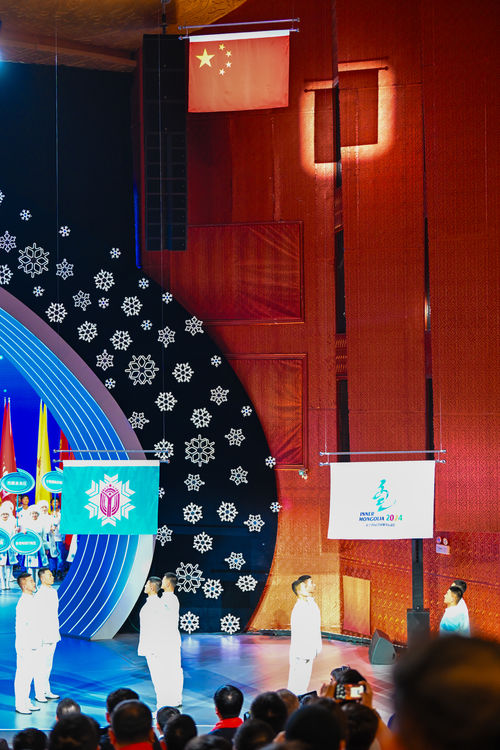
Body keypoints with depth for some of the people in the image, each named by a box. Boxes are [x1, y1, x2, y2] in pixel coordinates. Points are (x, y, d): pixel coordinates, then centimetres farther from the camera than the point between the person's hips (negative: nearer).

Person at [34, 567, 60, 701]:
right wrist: (42, 637, -20)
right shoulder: (39, 596, -17)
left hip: (53, 635, 8)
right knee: (41, 666, -2)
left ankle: (46, 691, 23)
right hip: (43, 636, -8)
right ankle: (39, 694, 6)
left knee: (48, 665, 15)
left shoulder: (53, 592, 10)